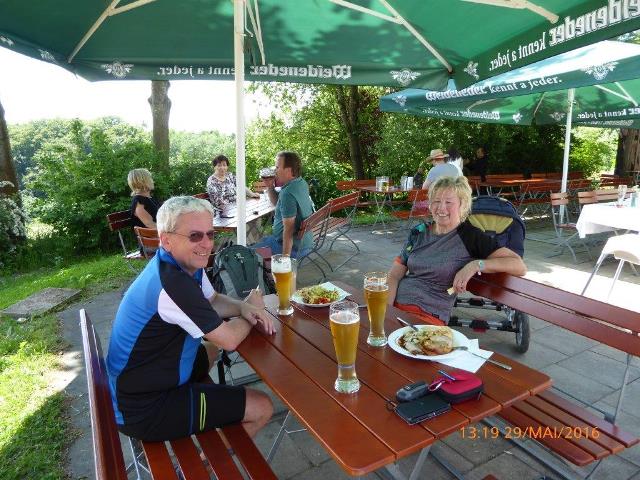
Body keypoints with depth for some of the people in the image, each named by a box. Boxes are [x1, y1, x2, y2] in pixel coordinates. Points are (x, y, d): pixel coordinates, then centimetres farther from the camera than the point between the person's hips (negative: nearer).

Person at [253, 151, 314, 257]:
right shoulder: (301, 183, 4)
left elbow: (288, 229, -28)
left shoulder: (288, 193, -26)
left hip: (292, 247, -10)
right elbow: (277, 203, 19)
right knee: (262, 240, 27)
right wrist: (270, 187, 2)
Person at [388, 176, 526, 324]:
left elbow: (519, 266, -8)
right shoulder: (418, 232, 10)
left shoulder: (471, 237, -2)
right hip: (396, 306, 5)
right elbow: (394, 276, 6)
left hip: (429, 315, -4)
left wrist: (476, 265, -20)